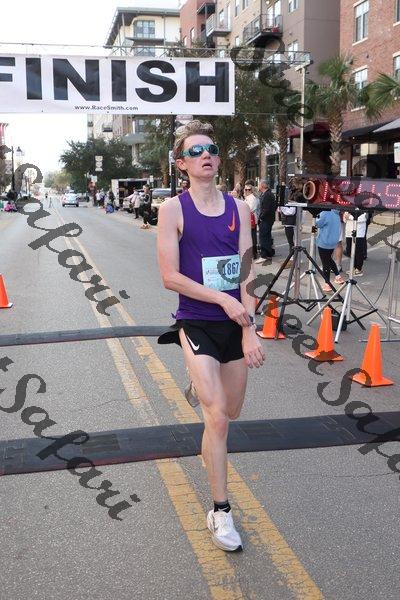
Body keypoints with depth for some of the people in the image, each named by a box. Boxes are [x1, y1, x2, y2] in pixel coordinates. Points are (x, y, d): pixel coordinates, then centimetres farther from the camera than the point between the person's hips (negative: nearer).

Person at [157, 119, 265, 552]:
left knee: (231, 411, 17)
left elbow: (245, 273, -1)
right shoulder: (173, 209, -7)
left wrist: (249, 331, -8)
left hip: (235, 324, 4)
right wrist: (223, 299, -16)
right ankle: (220, 512, 4)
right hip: (197, 324, -4)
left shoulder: (238, 208, 3)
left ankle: (204, 387, 56)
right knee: (217, 418, -11)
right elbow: (170, 277, -11)